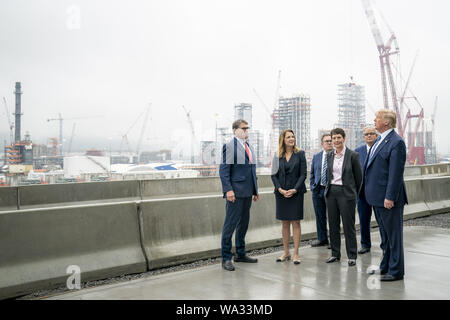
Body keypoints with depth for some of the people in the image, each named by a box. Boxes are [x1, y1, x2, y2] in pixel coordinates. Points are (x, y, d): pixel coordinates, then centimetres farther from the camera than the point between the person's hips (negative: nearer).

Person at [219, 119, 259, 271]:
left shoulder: (249, 147, 17)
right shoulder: (229, 146, -6)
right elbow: (224, 170, -11)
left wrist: (255, 190, 17)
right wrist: (228, 190, -20)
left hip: (247, 192, 8)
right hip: (235, 192, -8)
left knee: (244, 223, 14)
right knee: (230, 223, -4)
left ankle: (240, 254, 26)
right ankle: (226, 258, 3)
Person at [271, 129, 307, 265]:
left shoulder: (300, 154, 1)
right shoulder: (278, 156, 6)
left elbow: (303, 174, -3)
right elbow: (274, 175, 5)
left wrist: (294, 190, -13)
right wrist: (280, 189, -9)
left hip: (296, 192, -2)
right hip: (281, 193, 2)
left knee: (295, 222, -1)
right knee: (284, 223, 8)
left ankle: (296, 253, 6)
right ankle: (286, 252, 18)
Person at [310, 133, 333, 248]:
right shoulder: (316, 157, 12)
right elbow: (312, 173, 16)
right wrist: (312, 186, 6)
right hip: (318, 190, 4)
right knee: (320, 216, 12)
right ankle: (322, 238, 25)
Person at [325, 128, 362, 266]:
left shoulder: (353, 155, -6)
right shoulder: (329, 155, 8)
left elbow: (359, 176, 1)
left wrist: (353, 192, 7)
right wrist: (329, 189, 15)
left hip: (346, 193, -5)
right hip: (331, 192, 5)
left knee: (348, 225, -1)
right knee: (333, 225, 10)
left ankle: (352, 256, 10)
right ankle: (335, 254, 21)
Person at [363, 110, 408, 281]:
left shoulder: (396, 142, -16)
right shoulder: (379, 140, 13)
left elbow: (396, 172, -20)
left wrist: (390, 197, -22)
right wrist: (366, 188, 17)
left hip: (388, 198, -9)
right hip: (377, 196, 10)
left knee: (393, 235, 2)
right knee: (384, 235, 19)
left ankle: (396, 271, 14)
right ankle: (385, 266, 32)